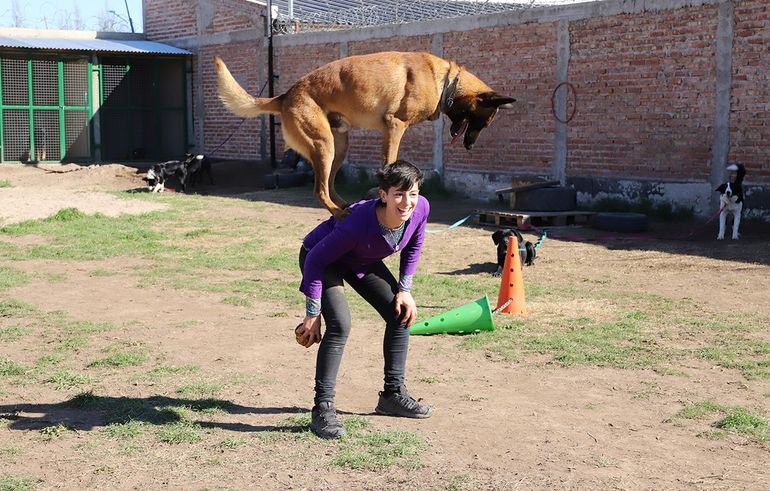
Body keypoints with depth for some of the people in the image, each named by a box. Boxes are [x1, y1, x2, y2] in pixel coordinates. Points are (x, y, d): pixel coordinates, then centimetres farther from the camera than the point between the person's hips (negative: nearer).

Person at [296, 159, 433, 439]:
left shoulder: (421, 209, -26)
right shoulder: (358, 224, -42)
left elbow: (413, 246, -2)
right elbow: (316, 260, -31)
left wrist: (404, 289, -4)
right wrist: (312, 315, -26)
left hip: (363, 261, 7)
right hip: (322, 259, -7)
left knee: (401, 315, 4)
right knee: (340, 325, -25)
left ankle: (393, 394, 19)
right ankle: (323, 409, -17)